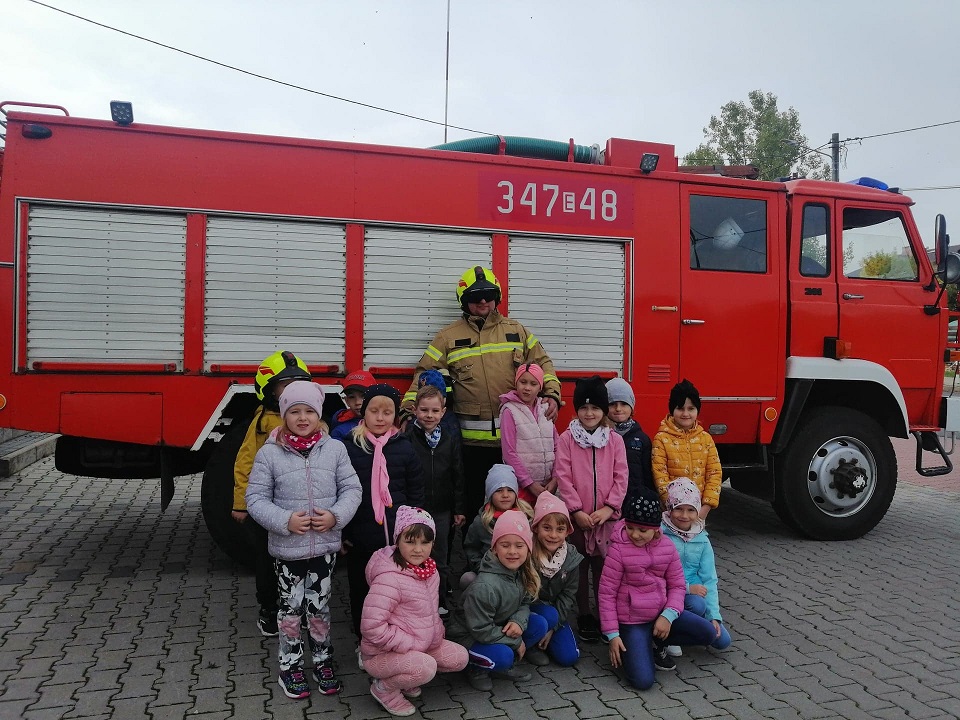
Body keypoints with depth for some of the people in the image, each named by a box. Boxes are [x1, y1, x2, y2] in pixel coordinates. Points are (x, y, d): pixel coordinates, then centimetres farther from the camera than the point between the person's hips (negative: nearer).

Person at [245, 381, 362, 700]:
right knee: (291, 608, 12)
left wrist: (336, 516, -16)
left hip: (325, 545, 2)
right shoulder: (269, 453, -9)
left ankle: (323, 661, 33)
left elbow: (351, 488, 0)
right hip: (287, 548, -1)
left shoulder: (334, 449, -3)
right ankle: (290, 665, 29)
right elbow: (256, 498, -7)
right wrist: (285, 520, -19)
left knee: (320, 606, 15)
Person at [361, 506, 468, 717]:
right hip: (382, 654, -9)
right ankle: (384, 687, -3)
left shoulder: (429, 569, 0)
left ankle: (404, 677, 14)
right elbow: (372, 627, -31)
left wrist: (436, 633, 5)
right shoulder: (389, 579, -28)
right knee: (425, 667, -32)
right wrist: (411, 644, -24)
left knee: (459, 658, 1)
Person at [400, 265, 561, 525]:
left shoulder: (516, 330, 11)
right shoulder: (449, 336, 5)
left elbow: (542, 363, 13)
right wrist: (409, 410, -11)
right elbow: (425, 374, 2)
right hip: (471, 438, -2)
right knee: (473, 499, 7)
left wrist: (552, 394, -3)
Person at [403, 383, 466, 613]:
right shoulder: (406, 438, -8)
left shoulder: (451, 439, 4)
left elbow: (458, 476, 7)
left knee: (440, 560, 12)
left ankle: (440, 602, 27)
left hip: (441, 510, 3)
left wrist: (459, 509, 6)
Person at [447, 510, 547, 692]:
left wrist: (519, 621, -19)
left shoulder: (522, 573, -9)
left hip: (502, 627, 8)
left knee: (539, 624, -10)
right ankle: (477, 667, 0)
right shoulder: (484, 587, -32)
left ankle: (504, 663, 6)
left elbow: (524, 602, 5)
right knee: (503, 656, -33)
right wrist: (516, 641, -17)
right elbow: (481, 630, -27)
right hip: (469, 637, -8)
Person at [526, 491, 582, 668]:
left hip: (555, 612, 4)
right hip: (528, 608, -4)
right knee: (548, 616, -34)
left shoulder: (571, 557, -10)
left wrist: (553, 627, -13)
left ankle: (543, 639, 18)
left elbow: (568, 596, -5)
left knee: (569, 656, -10)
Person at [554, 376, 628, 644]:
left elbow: (621, 477, 0)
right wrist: (577, 510, -13)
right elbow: (563, 477, -6)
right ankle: (584, 617, 20)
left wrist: (609, 507, -11)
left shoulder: (615, 440, 3)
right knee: (580, 567, 8)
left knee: (603, 566, 7)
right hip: (576, 516, -1)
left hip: (606, 516, 1)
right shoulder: (566, 438, -2)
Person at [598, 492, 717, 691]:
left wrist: (668, 615, -15)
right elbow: (606, 593, -12)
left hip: (661, 613, 5)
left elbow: (677, 585, 3)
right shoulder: (618, 550, -17)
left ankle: (656, 643, 10)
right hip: (631, 620, -5)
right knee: (643, 681, -19)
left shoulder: (667, 547, -3)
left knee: (707, 633, -8)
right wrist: (612, 635, -12)